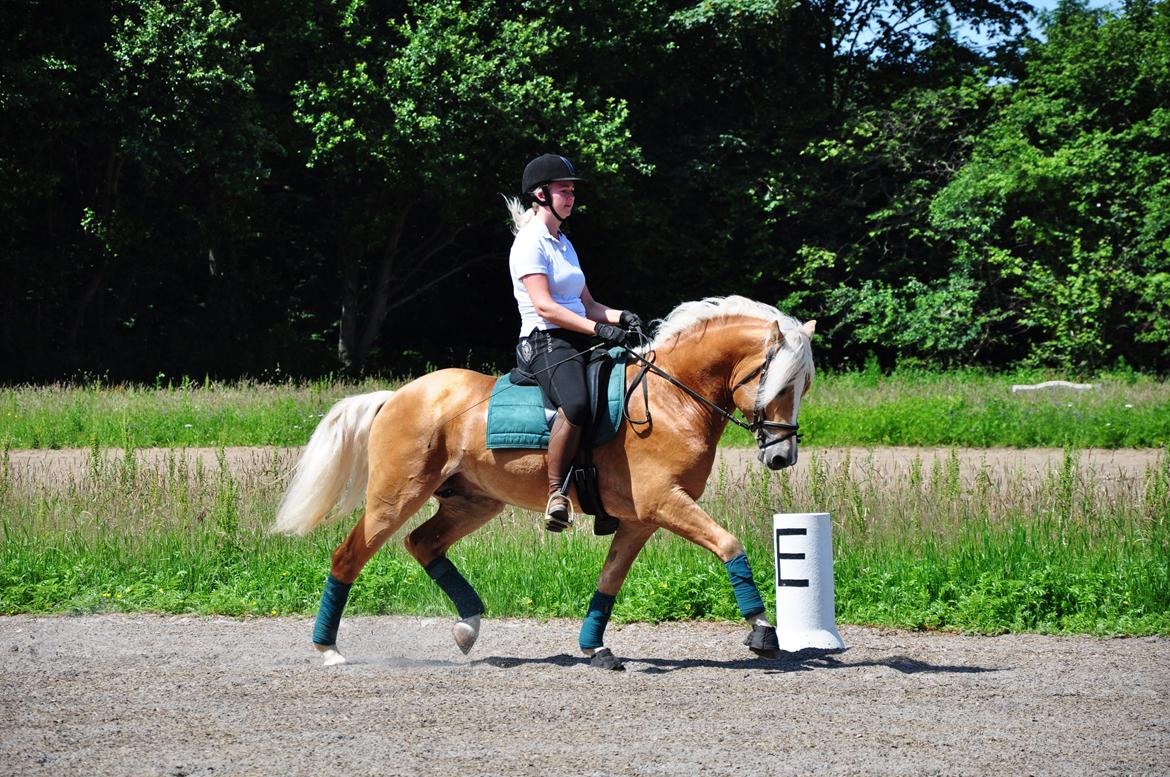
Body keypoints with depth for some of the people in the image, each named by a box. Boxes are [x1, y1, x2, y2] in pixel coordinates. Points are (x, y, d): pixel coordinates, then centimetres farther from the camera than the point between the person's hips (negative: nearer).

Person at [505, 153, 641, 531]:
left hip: (579, 343, 10)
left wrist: (620, 317, 1)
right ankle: (556, 493, -30)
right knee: (577, 404, -38)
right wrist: (598, 328, -23)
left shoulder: (563, 244, 23)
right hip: (545, 342, -10)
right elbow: (543, 305, -16)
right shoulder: (530, 242, -5)